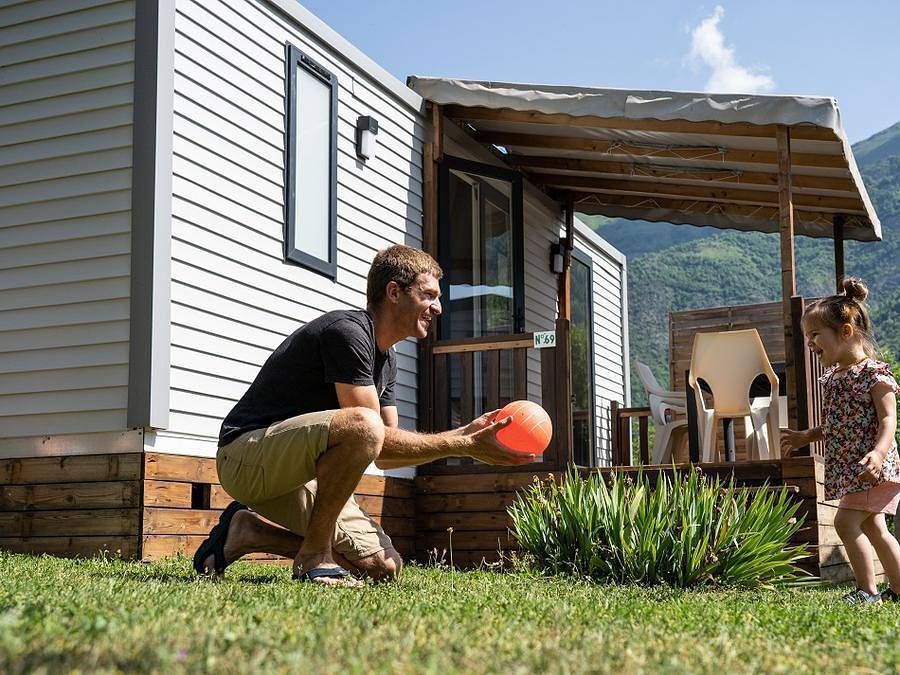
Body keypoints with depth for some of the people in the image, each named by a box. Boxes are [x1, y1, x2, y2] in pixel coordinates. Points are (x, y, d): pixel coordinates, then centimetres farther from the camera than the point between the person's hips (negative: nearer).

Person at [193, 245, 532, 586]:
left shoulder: (386, 359, 14)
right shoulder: (348, 330, -17)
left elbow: (382, 453, 11)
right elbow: (371, 433, -23)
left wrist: (467, 433, 2)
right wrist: (465, 447, -19)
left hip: (290, 474, 10)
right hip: (246, 455, -10)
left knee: (383, 567, 2)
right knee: (362, 425, -35)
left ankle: (251, 531, 11)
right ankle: (314, 557, -20)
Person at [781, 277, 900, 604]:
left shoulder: (874, 374, -13)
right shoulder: (833, 377, 13)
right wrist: (805, 437, 21)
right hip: (849, 469, 9)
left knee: (846, 520, -15)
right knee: (873, 528, 14)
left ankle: (867, 590, -7)